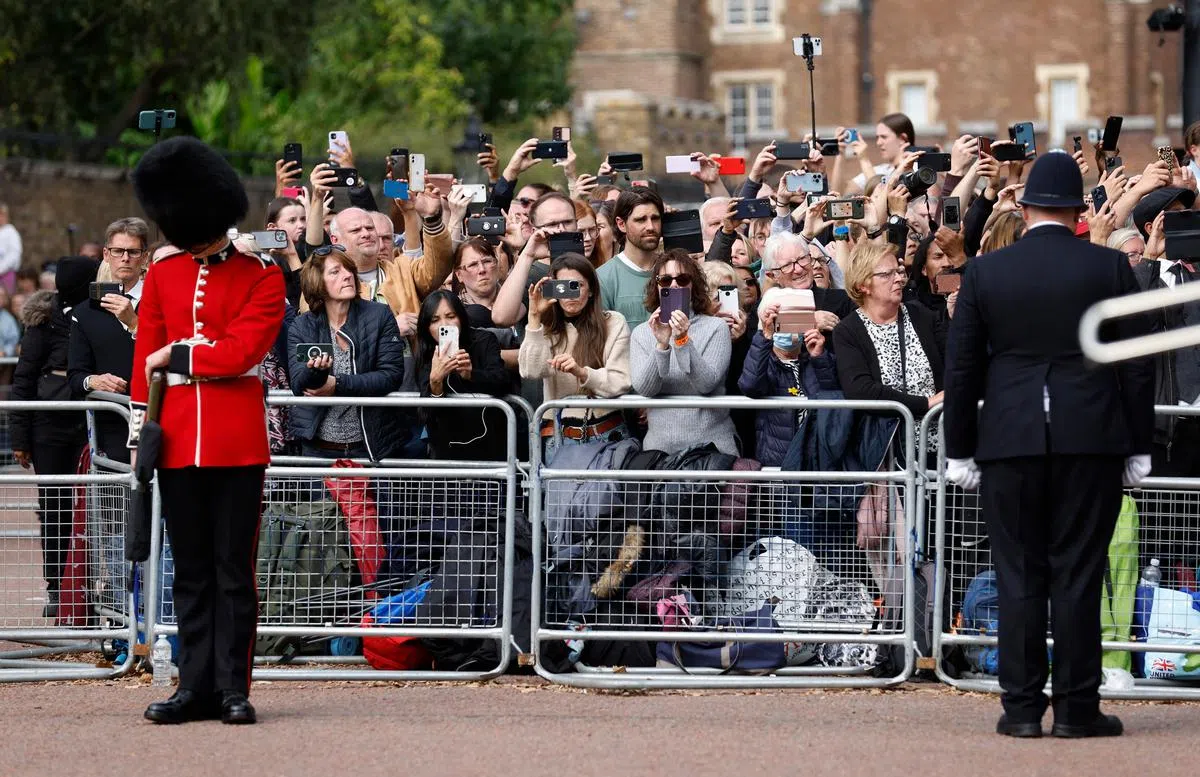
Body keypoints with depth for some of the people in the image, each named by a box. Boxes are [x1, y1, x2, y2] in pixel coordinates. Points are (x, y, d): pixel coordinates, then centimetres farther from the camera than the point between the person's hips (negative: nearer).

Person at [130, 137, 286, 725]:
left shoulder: (261, 276, 0)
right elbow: (145, 360, 11)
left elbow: (243, 351, -12)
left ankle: (233, 688, 3)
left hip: (238, 445, -3)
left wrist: (174, 354, -5)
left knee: (234, 569, 0)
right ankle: (196, 686, 10)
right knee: (192, 571, 7)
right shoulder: (162, 275, 11)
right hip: (178, 443, 3)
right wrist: (139, 431, 6)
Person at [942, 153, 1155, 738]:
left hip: (1009, 443, 1)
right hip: (1090, 440, -1)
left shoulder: (984, 272, 4)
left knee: (1019, 577, 5)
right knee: (1078, 575, 1)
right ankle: (1077, 708, 1)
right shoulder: (1110, 268, 1)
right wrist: (1138, 448, 8)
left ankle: (1022, 707, 4)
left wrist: (960, 450, 10)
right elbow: (1137, 363, 2)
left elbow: (961, 367, 5)